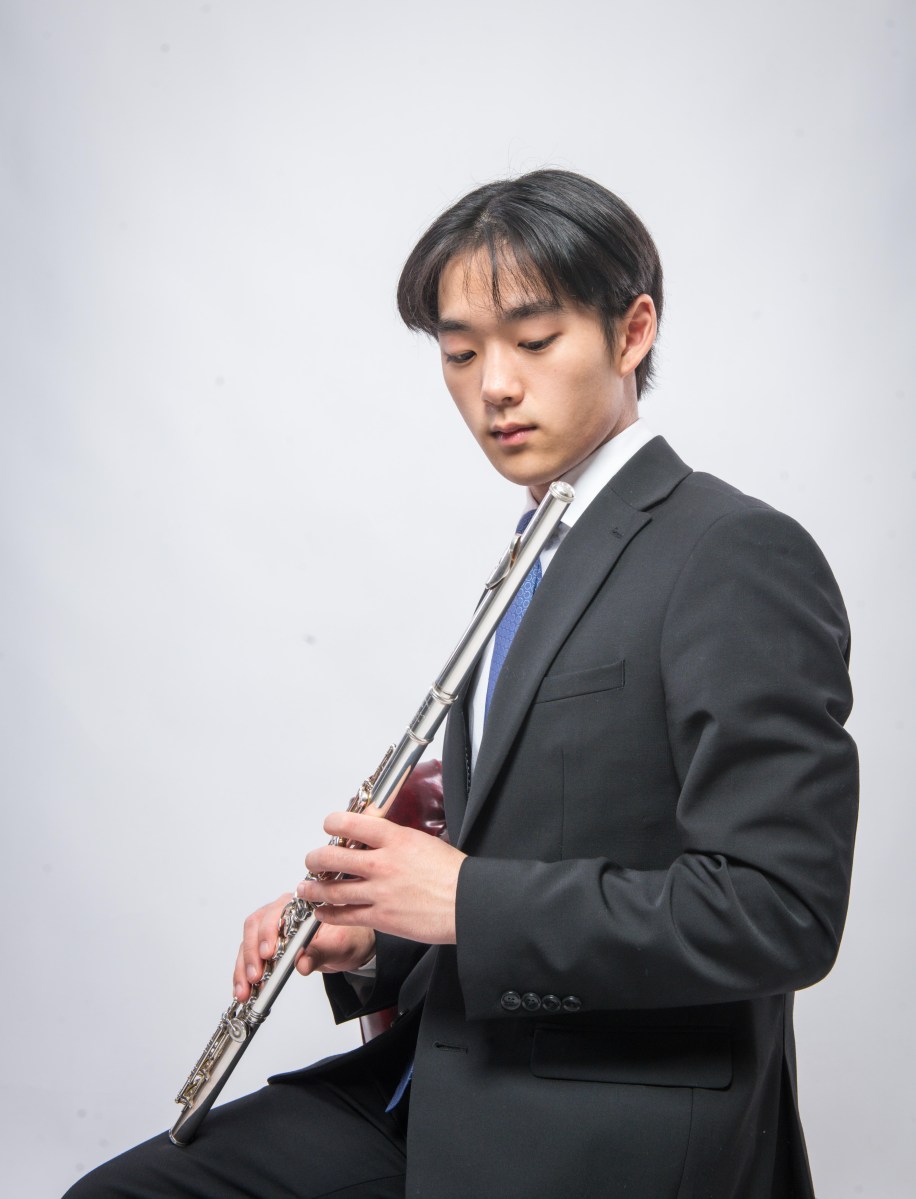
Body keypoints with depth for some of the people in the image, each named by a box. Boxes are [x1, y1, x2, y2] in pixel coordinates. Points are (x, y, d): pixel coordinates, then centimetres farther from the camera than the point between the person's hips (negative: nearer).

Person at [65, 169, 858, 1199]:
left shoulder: (740, 560, -14)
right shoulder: (542, 568, 15)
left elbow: (780, 910, -22)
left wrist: (465, 900, -19)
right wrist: (376, 944, 3)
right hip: (446, 1090, 8)